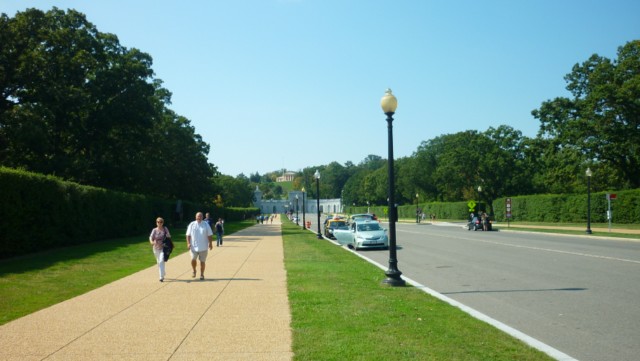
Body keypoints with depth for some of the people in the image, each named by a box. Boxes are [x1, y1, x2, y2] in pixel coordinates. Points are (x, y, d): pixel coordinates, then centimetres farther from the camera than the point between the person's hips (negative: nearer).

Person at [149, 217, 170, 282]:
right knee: (159, 262, 15)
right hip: (156, 248, 3)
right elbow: (151, 237, -6)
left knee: (161, 261, -17)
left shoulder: (165, 229, -1)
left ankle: (161, 277, -17)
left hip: (163, 248, -3)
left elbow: (169, 237, 7)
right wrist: (152, 242, -28)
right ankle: (162, 274, 35)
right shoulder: (154, 230, -1)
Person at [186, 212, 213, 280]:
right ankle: (194, 271, 15)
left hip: (203, 247, 0)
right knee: (193, 259, -12)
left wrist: (210, 243, -1)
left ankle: (202, 274, 18)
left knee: (202, 261, 5)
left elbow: (210, 235, 5)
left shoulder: (206, 224, 4)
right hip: (194, 246, 0)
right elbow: (188, 235, 4)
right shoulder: (192, 224, 4)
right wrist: (188, 243, -6)